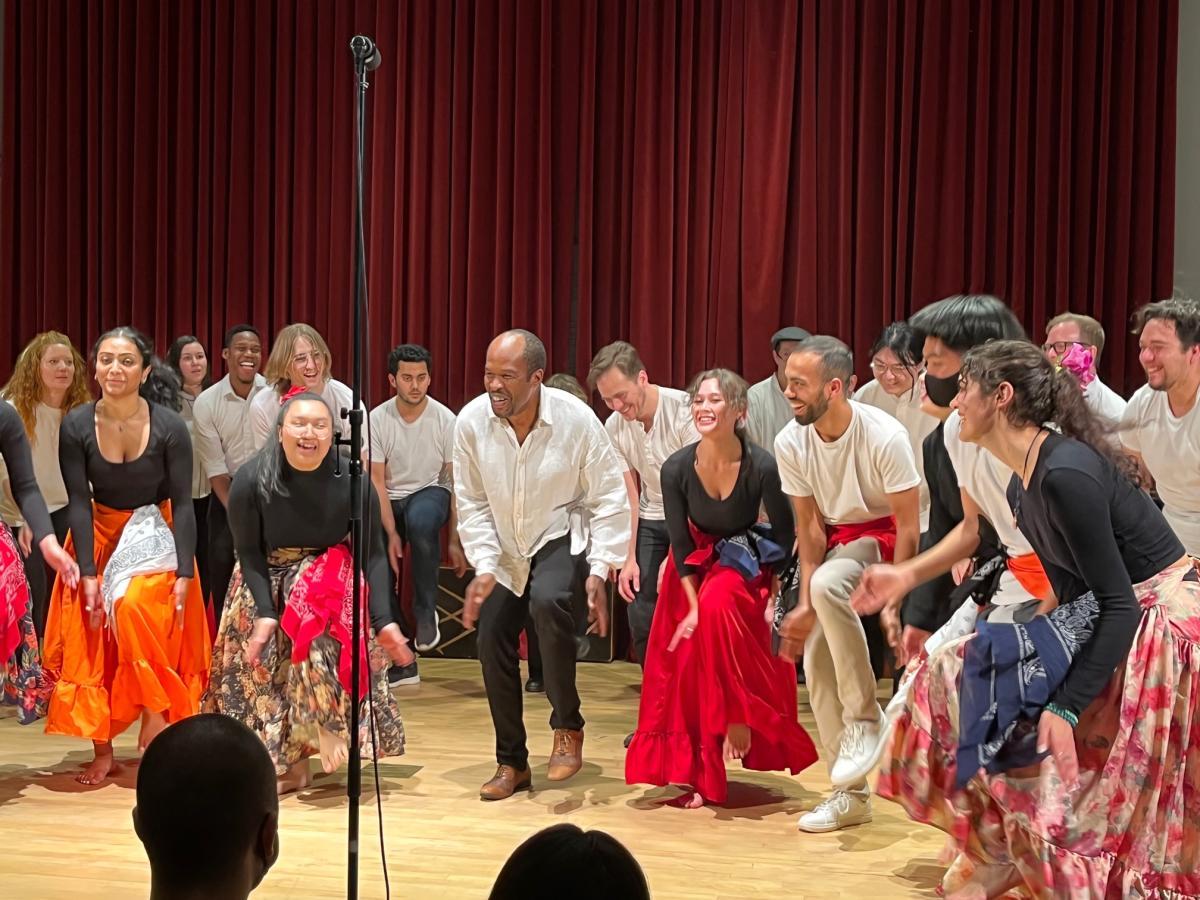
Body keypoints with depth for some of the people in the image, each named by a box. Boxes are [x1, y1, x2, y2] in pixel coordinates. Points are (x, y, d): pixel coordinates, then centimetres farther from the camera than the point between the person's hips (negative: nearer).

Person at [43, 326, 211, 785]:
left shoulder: (169, 426, -14)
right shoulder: (76, 426, -10)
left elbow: (183, 504, -10)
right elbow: (78, 503, -7)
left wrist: (184, 575, -14)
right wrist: (88, 574, -13)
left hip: (156, 535, -2)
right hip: (100, 536, 2)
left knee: (134, 607, -26)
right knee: (90, 640, -6)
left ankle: (156, 717, -9)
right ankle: (102, 750, 3)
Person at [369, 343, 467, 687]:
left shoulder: (445, 420, -11)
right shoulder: (377, 420, -9)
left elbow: (456, 483, -6)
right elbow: (376, 482, -9)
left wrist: (455, 541, -8)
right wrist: (391, 533, -19)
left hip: (430, 492, -2)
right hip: (389, 500, 2)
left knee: (421, 521, -39)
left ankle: (426, 611, -20)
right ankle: (399, 664, 9)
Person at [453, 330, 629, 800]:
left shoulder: (577, 420, -23)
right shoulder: (471, 421, -16)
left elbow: (609, 500, -15)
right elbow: (472, 502, -6)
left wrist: (599, 571, -20)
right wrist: (484, 566, -15)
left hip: (559, 537, -4)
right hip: (503, 549, 4)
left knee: (548, 602, -33)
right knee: (492, 639, 2)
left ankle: (567, 728, -12)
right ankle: (511, 764, 22)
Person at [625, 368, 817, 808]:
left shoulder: (760, 466, -22)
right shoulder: (677, 468, -16)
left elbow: (783, 537, -10)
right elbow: (681, 545, -8)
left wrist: (772, 599, -12)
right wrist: (694, 606, -14)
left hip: (745, 563, -2)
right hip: (695, 567, 3)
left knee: (719, 605, -33)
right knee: (685, 660, -8)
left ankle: (740, 718, -18)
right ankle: (696, 772, 6)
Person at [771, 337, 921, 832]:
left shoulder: (884, 436, -25)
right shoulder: (791, 444, -10)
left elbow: (908, 528, -19)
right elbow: (809, 527, -4)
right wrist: (805, 604, -13)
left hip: (885, 537, -6)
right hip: (838, 540, 6)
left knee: (827, 582, -35)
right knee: (816, 660, -6)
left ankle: (865, 718, -18)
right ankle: (851, 794, 7)